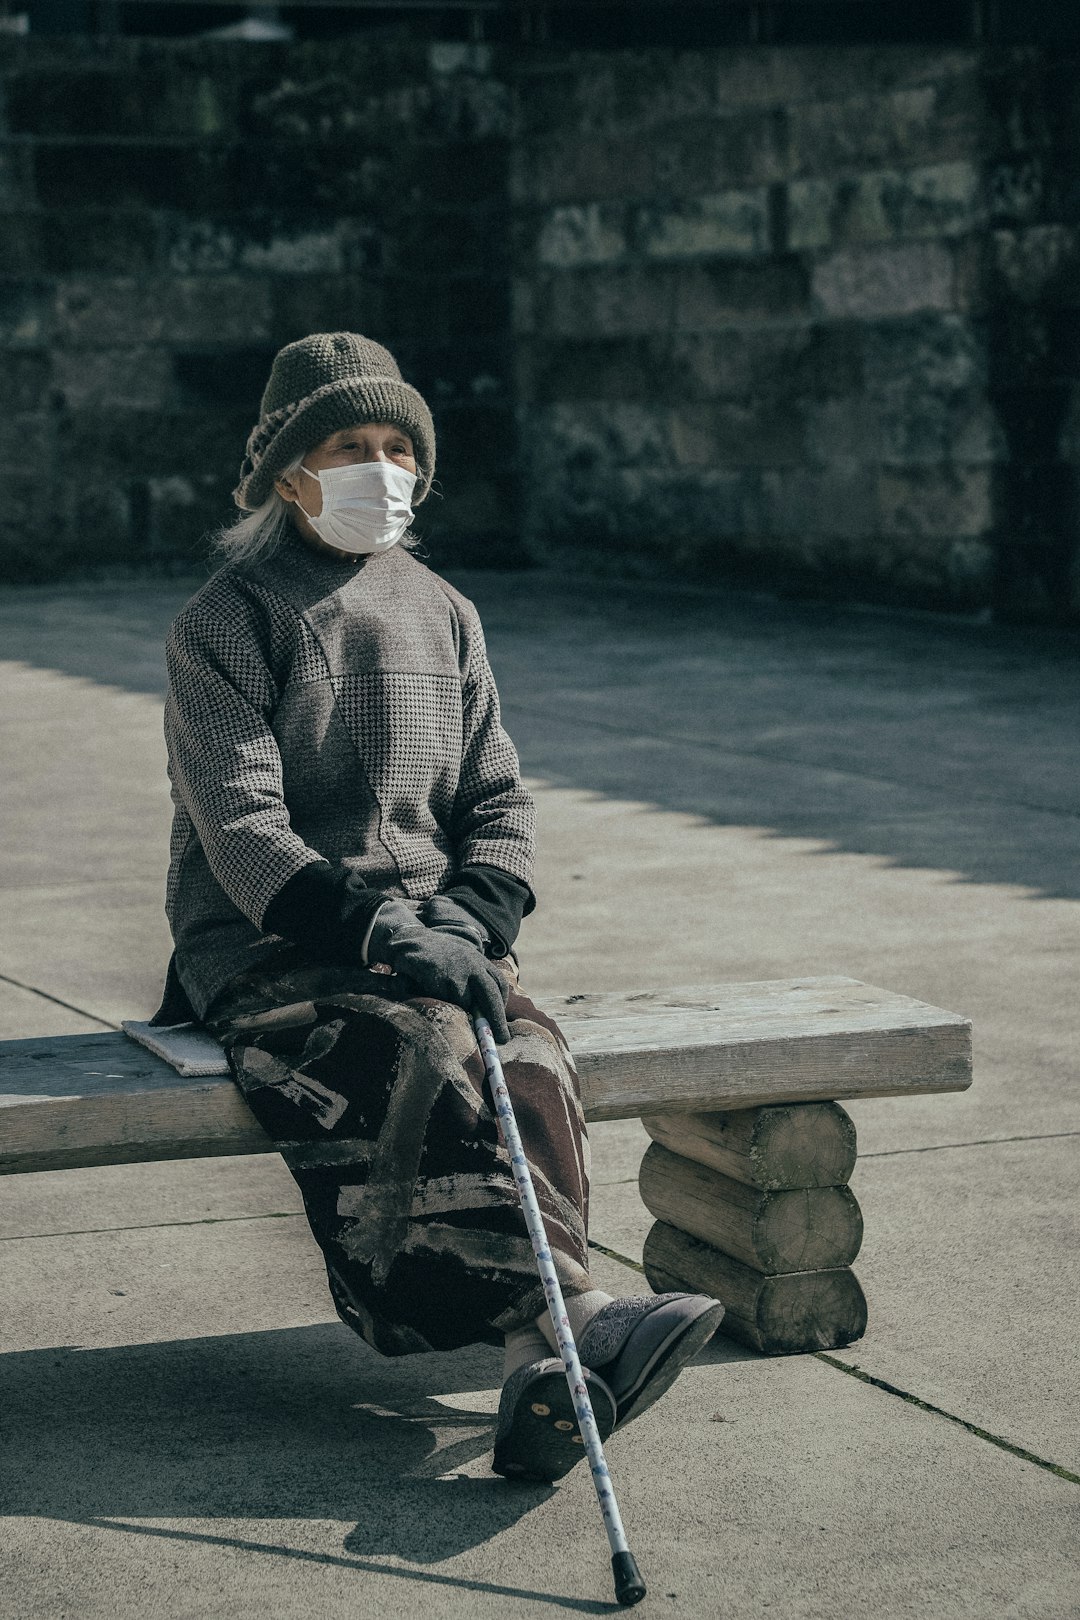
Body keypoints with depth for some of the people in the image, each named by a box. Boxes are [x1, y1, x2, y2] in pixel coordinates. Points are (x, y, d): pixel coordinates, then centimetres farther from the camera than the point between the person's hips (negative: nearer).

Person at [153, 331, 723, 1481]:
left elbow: (499, 805, 14)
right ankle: (570, 1317, -44)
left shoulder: (441, 617, 17)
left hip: (430, 929, 4)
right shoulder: (226, 622, 0)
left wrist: (465, 920, -8)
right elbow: (242, 828, -11)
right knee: (430, 1054, -34)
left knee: (532, 1061, -28)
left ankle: (537, 1377, -40)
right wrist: (376, 930, -26)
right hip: (265, 947, -4)